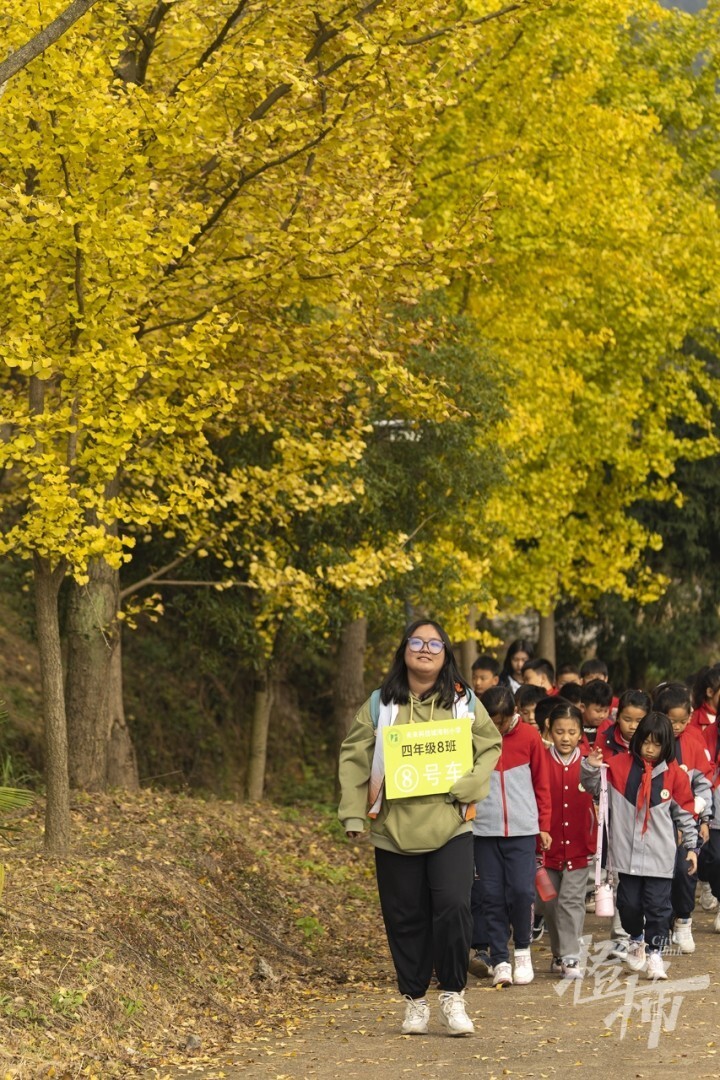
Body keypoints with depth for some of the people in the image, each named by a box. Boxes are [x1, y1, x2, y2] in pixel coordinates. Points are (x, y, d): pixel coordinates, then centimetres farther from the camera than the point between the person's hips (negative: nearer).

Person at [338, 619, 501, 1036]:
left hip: (450, 826, -1)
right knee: (406, 918, 5)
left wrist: (468, 786, -10)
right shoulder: (381, 703, 5)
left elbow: (491, 747, 6)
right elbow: (354, 756, 5)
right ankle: (415, 1000, 19)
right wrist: (353, 813, -3)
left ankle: (454, 996, 0)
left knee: (453, 907, -15)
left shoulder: (464, 702, 5)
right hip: (394, 829, 1)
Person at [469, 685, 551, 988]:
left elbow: (541, 783, 8)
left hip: (522, 828, 0)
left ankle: (522, 950, 13)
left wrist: (544, 825, 7)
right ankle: (499, 960, 8)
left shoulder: (529, 737, 2)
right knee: (490, 895, 0)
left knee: (521, 889, -8)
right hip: (483, 828, 0)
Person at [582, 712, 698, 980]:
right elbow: (595, 788, 9)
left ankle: (654, 953, 9)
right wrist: (591, 768, -12)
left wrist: (691, 846, 5)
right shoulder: (620, 766, 0)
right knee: (629, 903, 9)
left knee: (658, 905, -1)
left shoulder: (674, 774, -1)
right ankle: (636, 940, 34)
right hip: (628, 852, 1)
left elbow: (685, 812, 5)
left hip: (660, 856, -1)